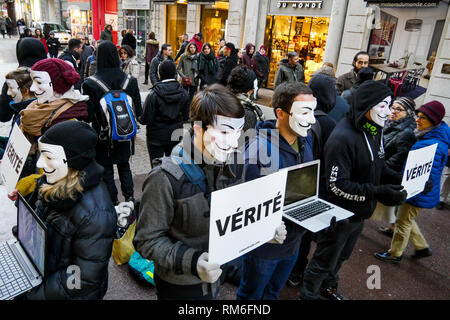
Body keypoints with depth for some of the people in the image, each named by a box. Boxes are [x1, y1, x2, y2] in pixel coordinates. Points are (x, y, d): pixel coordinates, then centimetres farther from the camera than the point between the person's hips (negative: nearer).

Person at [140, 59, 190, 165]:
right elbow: (186, 117, 1)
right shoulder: (183, 93, -5)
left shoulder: (153, 95, -18)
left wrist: (140, 118, 6)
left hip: (157, 138, -4)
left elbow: (146, 120, -15)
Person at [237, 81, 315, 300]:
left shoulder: (305, 140, -3)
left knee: (273, 291, 30)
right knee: (252, 294, 21)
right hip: (264, 243, -6)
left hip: (293, 241, 7)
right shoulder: (260, 149, -29)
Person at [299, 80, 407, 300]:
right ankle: (307, 295, 37)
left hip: (359, 213, 9)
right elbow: (337, 185, -29)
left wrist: (403, 180, -7)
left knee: (341, 256, 28)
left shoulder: (374, 132, 1)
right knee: (324, 261, 12)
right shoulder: (342, 138, -28)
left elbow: (378, 168, 10)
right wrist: (377, 193, -35)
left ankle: (328, 287, 53)